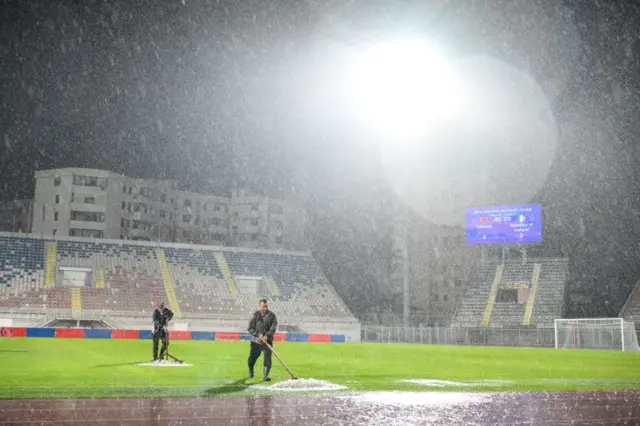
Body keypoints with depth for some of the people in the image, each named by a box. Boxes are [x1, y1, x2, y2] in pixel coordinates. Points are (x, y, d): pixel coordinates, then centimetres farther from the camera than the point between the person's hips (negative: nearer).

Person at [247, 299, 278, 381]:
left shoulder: (271, 315, -2)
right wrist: (258, 334, -17)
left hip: (268, 341, -1)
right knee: (251, 359, 9)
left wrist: (267, 336, -22)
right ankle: (251, 373, 36)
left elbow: (273, 328, -7)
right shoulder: (255, 315, 0)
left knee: (268, 358, -13)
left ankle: (266, 375, -6)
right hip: (256, 341, 1)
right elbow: (250, 328, -2)